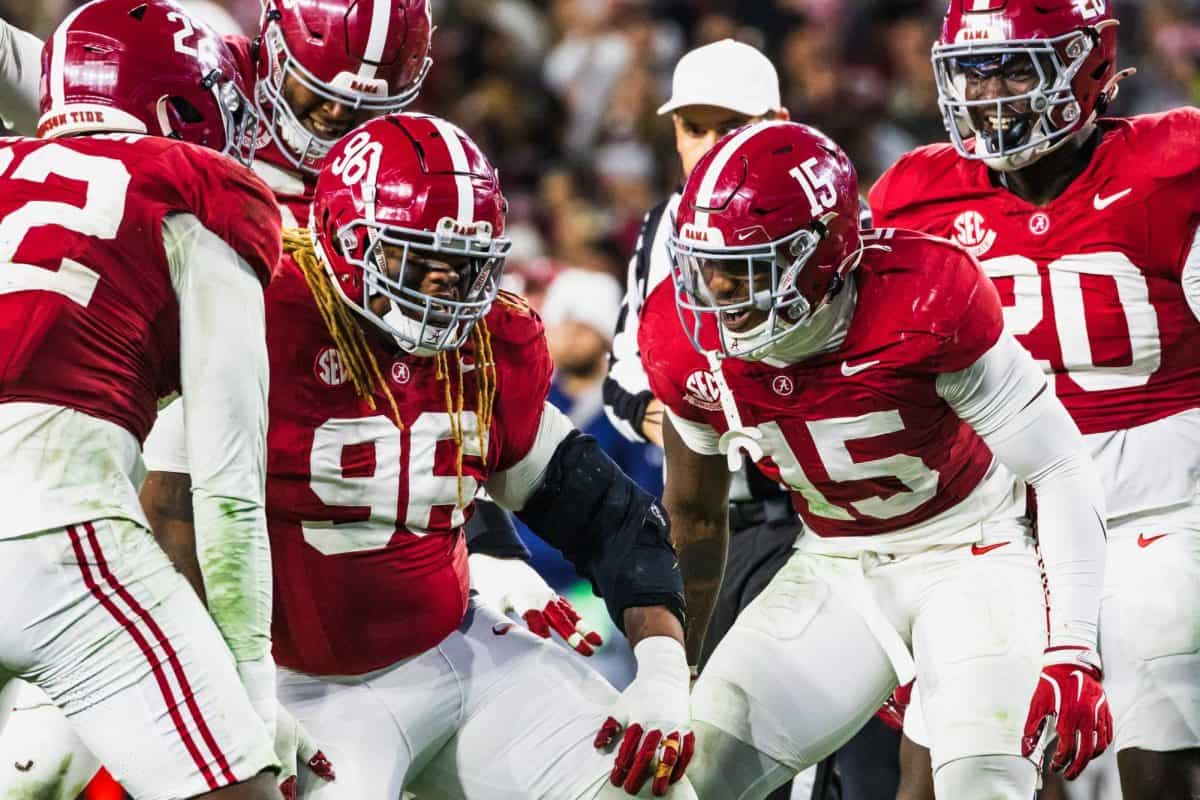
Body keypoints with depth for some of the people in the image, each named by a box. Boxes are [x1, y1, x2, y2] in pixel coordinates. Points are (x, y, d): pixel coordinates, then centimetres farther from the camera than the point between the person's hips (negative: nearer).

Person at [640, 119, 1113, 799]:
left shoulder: (928, 302, -28)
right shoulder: (689, 345, -13)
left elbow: (1061, 473, -20)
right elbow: (694, 514, 7)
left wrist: (1073, 655, -27)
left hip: (971, 548, -4)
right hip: (836, 566, 5)